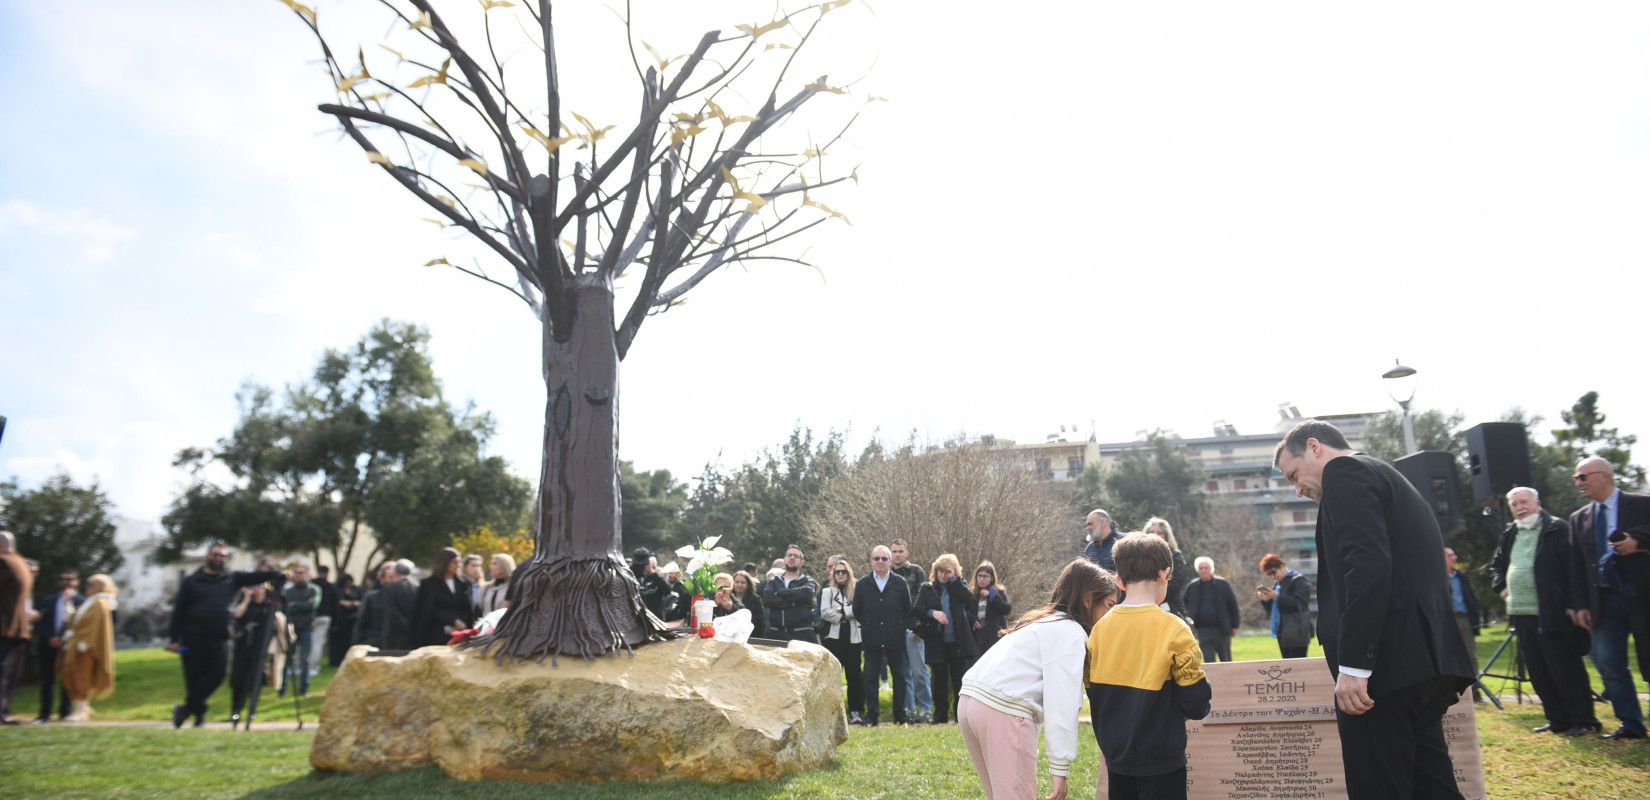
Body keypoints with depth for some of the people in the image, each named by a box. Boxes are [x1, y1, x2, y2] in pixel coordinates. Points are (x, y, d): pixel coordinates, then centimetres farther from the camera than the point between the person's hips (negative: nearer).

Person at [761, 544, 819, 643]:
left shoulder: (807, 581, 10)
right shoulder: (774, 581, 16)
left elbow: (805, 593, -15)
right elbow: (767, 599, -4)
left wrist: (779, 593, -5)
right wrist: (792, 602, -13)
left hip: (802, 633, -2)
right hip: (776, 633, 2)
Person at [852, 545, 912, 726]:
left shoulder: (900, 583, 3)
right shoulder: (862, 584, 4)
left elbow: (908, 609, 7)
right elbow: (856, 611, 9)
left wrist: (903, 628, 2)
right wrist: (867, 627, 6)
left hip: (895, 638, 0)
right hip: (871, 639, 0)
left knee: (899, 676, 5)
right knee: (870, 677, 4)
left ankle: (900, 714, 14)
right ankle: (872, 714, 12)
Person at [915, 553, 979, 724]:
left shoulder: (958, 587, 8)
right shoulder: (927, 589, 8)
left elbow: (969, 600, -12)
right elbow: (917, 610, -1)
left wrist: (954, 580, -11)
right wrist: (932, 613, -19)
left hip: (958, 640, 0)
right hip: (936, 641, 0)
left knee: (959, 678, 3)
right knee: (939, 679, 6)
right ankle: (940, 715, 14)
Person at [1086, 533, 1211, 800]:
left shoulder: (1100, 628, -3)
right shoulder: (1172, 629, -16)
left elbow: (1094, 691, 4)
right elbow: (1196, 701, -13)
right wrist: (1200, 706, 9)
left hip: (1115, 755, 4)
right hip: (1160, 758, -4)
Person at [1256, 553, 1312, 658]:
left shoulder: (1299, 581, -8)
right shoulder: (1277, 583, 16)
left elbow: (1299, 604, -19)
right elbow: (1272, 608, 20)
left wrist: (1278, 597, -23)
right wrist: (1266, 600, -1)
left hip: (1297, 634, -8)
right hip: (1282, 634, 8)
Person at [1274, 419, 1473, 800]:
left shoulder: (1345, 471, -5)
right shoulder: (1389, 478, 25)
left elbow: (1368, 565, -19)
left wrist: (1353, 664, -21)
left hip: (1387, 663, -10)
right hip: (1426, 659, 10)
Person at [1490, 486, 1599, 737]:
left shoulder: (1558, 528, -7)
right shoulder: (1510, 534, 15)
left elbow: (1572, 568, -12)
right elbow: (1497, 564, 30)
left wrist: (1570, 604, -16)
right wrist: (1501, 586, 14)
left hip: (1552, 614, -7)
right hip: (1520, 613, 8)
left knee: (1566, 669, -2)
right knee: (1538, 672, 12)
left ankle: (1583, 720, 8)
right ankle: (1558, 719, 22)